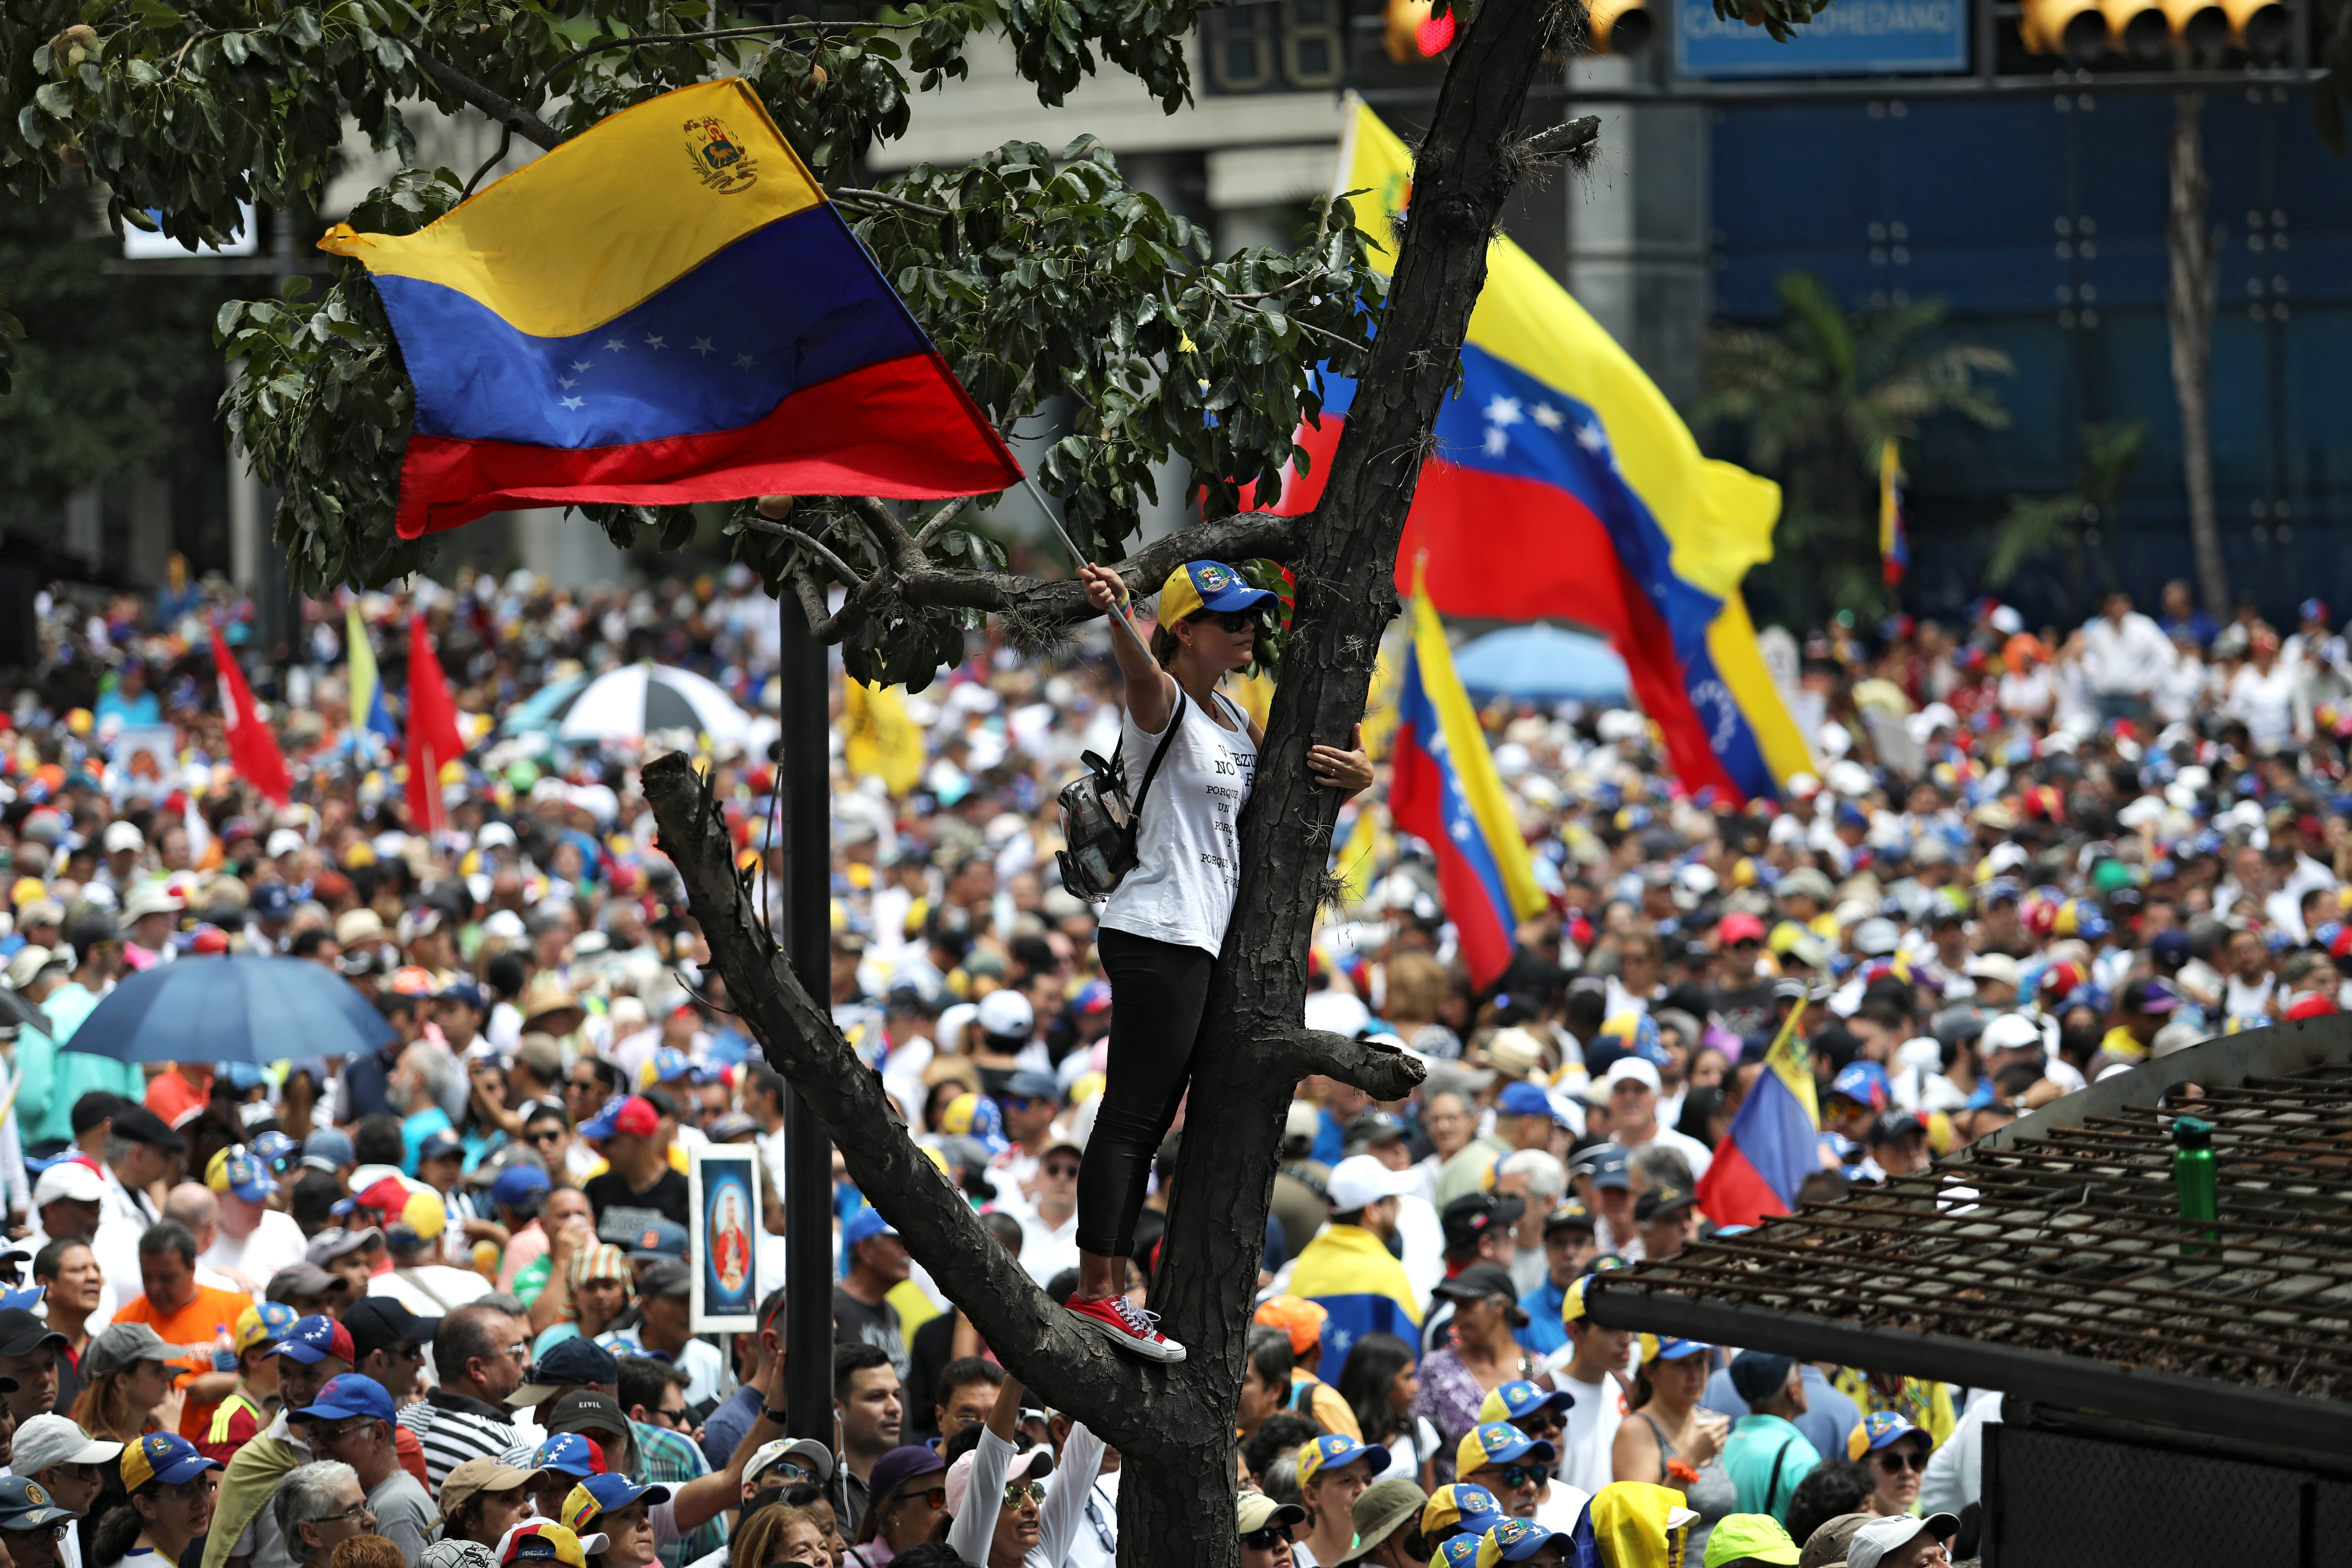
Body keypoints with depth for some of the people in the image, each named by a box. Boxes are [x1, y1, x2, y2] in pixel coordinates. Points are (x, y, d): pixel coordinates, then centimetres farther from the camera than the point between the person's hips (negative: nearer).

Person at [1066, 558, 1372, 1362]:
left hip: (1196, 940, 9)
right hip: (1158, 932, -9)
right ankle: (1095, 1290, -14)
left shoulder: (1233, 718, 18)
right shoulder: (1164, 701, -8)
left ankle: (1110, 1293, 12)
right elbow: (1141, 670, -32)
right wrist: (1117, 614, -56)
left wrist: (1350, 776, 1)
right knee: (1131, 1116, -12)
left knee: (1146, 1122, 9)